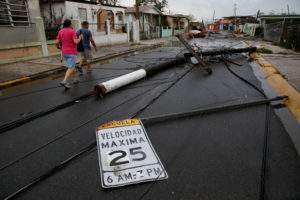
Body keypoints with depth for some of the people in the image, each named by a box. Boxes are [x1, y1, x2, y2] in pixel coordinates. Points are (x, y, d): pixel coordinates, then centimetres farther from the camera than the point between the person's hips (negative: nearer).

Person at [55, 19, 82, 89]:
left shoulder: (60, 31, 6)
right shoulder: (72, 31, -11)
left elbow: (56, 42, 2)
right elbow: (76, 42, -21)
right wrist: (80, 38, 0)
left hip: (64, 52, 7)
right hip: (71, 52, -7)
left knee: (72, 65, 22)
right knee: (71, 68, -9)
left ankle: (75, 79, 28)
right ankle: (64, 81, -23)